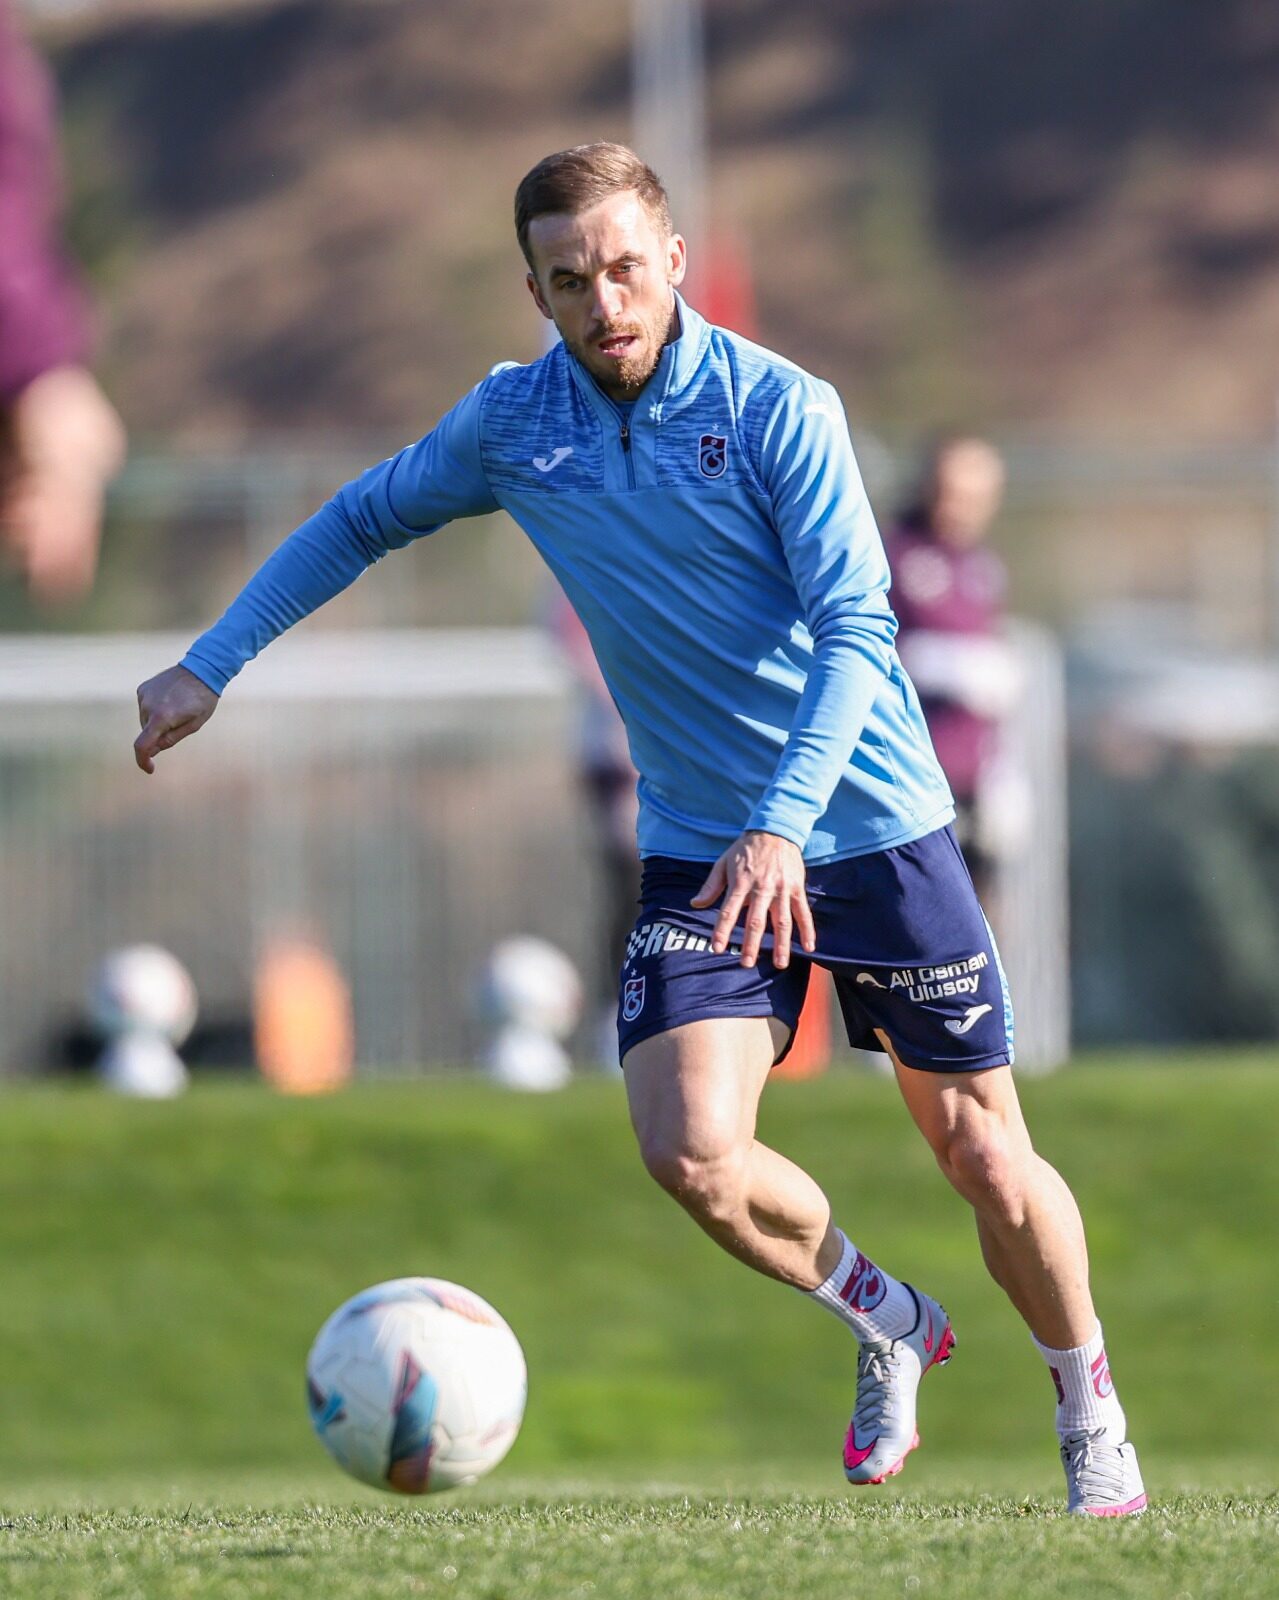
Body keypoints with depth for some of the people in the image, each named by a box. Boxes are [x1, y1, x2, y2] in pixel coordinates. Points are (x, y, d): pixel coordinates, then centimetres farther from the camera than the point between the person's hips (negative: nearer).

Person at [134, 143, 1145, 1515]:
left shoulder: (776, 407, -13)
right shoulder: (511, 422, -1)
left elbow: (857, 629, -18)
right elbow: (361, 522, 17)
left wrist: (785, 825, -31)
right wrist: (210, 665, 11)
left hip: (874, 826, -3)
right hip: (696, 847, 3)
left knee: (984, 1156, 0)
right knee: (689, 1150, -18)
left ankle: (1092, 1422, 25)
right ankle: (888, 1324, 11)